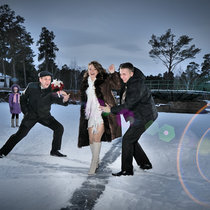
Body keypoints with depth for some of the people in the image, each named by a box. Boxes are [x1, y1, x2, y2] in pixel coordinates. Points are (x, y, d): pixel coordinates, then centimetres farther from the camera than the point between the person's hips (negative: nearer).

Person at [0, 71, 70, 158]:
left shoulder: (51, 90, -13)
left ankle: (54, 150, 3)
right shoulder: (31, 86, -12)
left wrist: (64, 99, -53)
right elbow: (23, 99, 1)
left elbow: (56, 99, -31)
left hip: (45, 116, 2)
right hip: (31, 115, -2)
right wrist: (25, 112, -4)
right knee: (20, 134, -8)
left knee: (59, 128, -11)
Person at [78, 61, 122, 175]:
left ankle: (93, 164, -6)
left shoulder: (105, 80, 1)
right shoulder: (85, 83, 17)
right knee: (91, 138, 5)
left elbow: (117, 86, -9)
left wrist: (113, 73, -18)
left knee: (97, 137, -14)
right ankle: (96, 160, 25)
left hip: (103, 113, -5)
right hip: (91, 114, 6)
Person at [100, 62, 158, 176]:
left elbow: (128, 105, -29)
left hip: (144, 117, -10)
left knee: (127, 139, -12)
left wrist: (111, 109, -24)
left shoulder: (137, 86, -24)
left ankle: (127, 170, -6)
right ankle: (145, 163, 26)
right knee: (131, 140, 14)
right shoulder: (127, 83, 5)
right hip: (137, 117, 10)